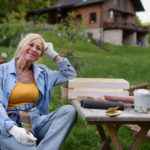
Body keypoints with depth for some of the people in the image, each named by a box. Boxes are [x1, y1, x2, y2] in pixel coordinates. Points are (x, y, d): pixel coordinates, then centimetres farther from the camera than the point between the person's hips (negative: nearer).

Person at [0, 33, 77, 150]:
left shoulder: (42, 72, 17)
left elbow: (70, 75, 22)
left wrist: (54, 54, 14)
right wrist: (13, 129, -26)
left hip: (36, 121, 5)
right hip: (10, 125, -5)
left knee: (69, 110, -26)